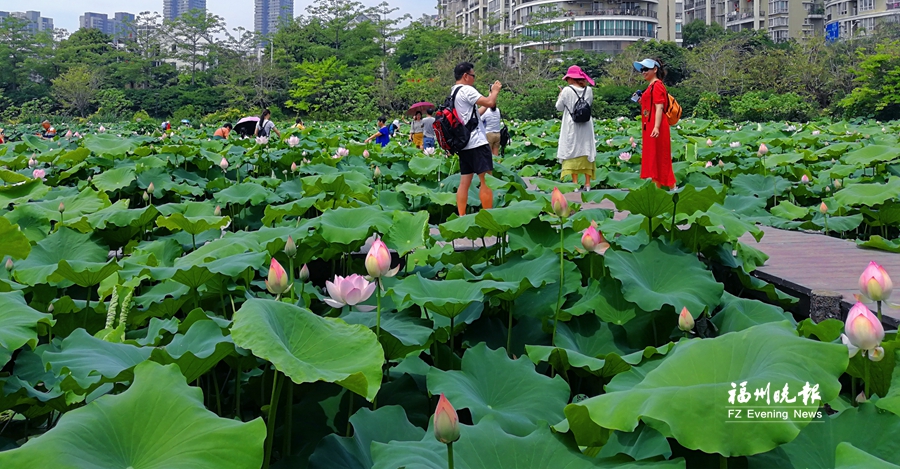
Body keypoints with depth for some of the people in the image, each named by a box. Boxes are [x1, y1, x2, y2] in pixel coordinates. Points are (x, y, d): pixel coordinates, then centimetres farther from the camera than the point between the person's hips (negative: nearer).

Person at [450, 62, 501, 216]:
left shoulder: (453, 92, 18)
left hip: (463, 144, 9)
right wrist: (495, 91, -1)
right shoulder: (466, 90, -11)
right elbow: (489, 103, -19)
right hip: (477, 143, -9)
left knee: (464, 182, 7)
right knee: (486, 181, -6)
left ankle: (461, 217, 5)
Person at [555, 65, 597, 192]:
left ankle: (575, 183, -4)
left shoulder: (567, 91, -11)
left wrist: (560, 94, 14)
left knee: (572, 153, 2)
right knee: (586, 152, 9)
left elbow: (559, 107, -1)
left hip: (571, 126, -3)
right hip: (586, 126, 4)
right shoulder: (589, 90, 0)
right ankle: (587, 183, 6)